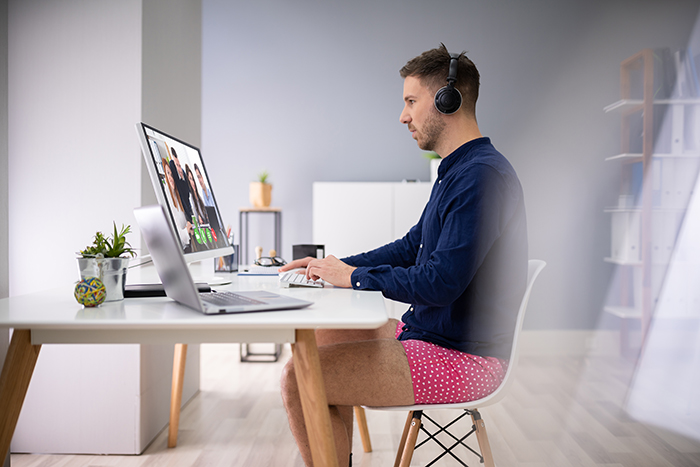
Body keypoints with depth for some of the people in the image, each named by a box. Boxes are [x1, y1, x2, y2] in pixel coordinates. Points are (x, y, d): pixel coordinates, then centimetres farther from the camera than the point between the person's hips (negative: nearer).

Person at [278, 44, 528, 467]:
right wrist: (334, 265, 10)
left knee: (299, 378, -16)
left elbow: (440, 284, -27)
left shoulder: (483, 175, -21)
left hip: (462, 357, -11)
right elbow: (411, 246, 20)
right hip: (428, 331, 11)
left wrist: (353, 277, -13)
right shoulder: (456, 170, 14)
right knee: (322, 339, 17)